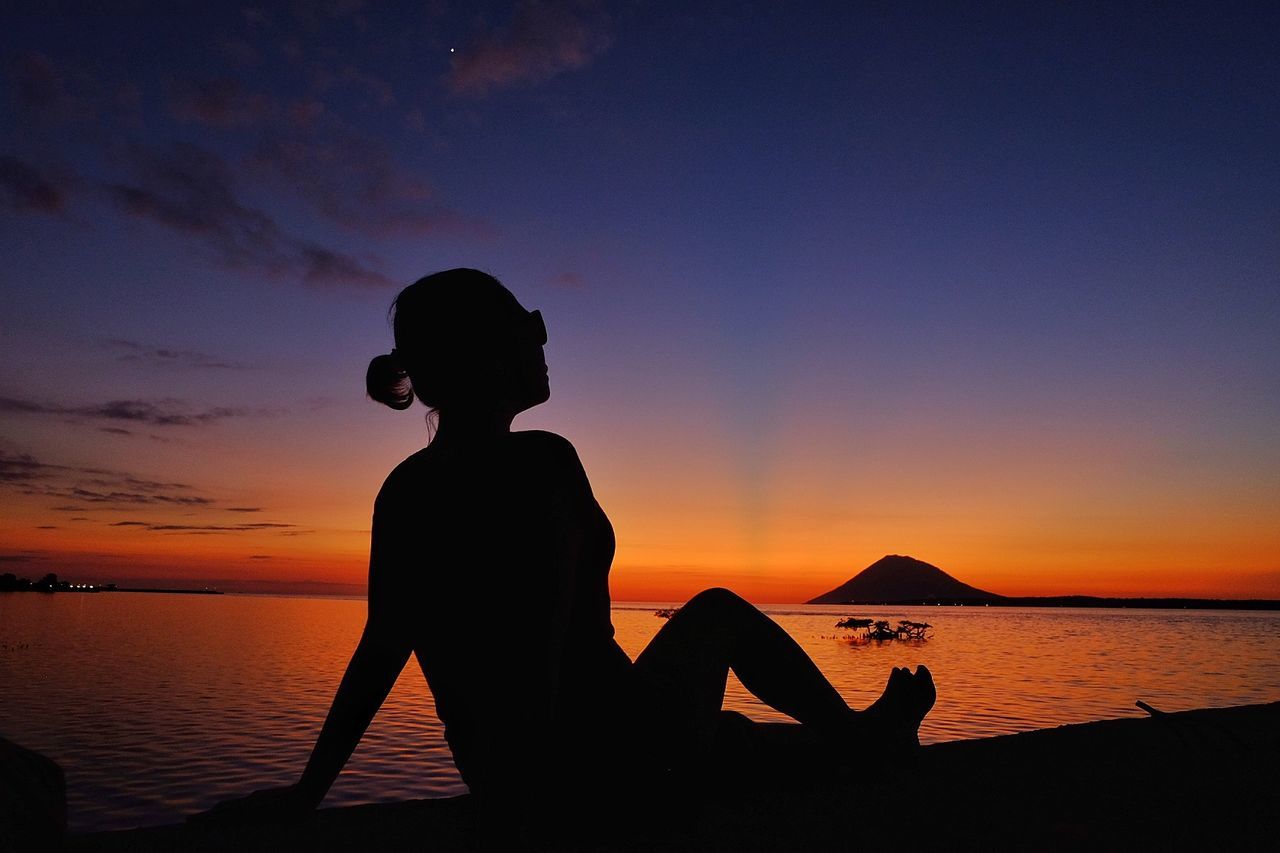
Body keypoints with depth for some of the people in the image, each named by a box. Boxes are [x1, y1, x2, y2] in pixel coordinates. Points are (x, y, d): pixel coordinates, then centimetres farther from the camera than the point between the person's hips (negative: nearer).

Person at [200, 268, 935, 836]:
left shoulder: (402, 490, -1)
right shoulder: (541, 462, -23)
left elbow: (383, 647, 1)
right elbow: (543, 647, -28)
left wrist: (310, 789, 10)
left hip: (490, 775, 7)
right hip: (613, 761, -7)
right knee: (719, 611, 19)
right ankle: (861, 738, 36)